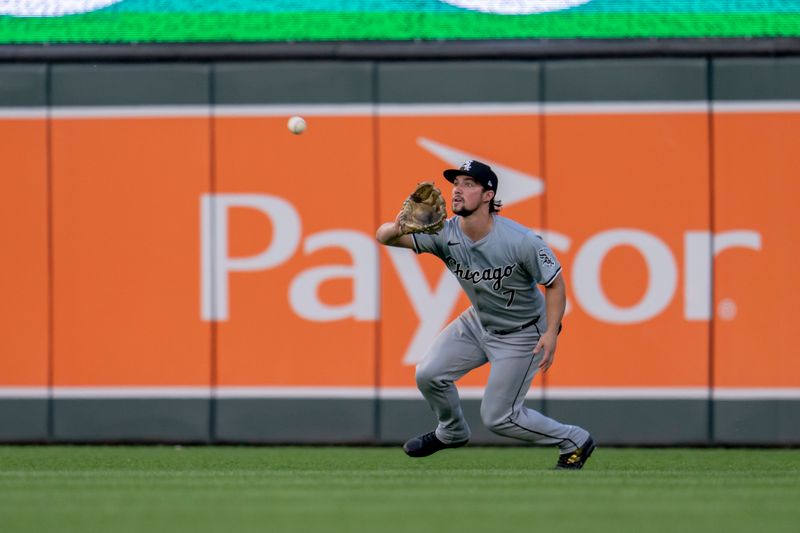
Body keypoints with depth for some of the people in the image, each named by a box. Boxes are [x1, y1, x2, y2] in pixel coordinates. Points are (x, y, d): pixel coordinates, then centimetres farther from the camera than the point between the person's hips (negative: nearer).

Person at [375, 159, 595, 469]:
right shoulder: (445, 235, -19)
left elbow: (554, 282, -19)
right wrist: (399, 228, -49)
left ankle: (574, 441, 18)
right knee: (429, 374, -2)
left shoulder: (522, 241, -31)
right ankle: (452, 433, 29)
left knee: (497, 417, -3)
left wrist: (551, 333, -29)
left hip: (521, 335, -5)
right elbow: (382, 236, -24)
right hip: (478, 323, 5)